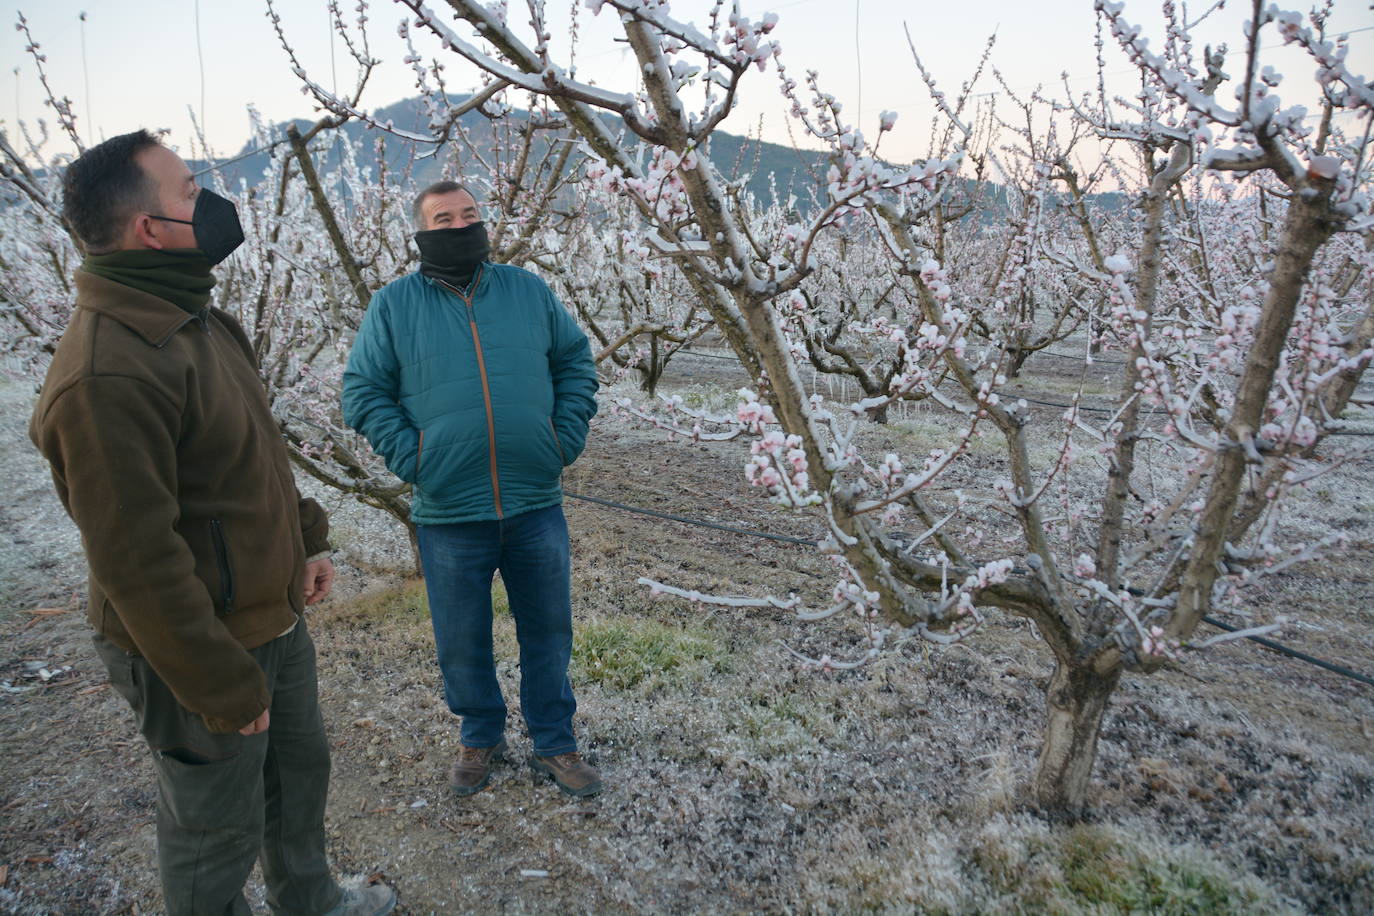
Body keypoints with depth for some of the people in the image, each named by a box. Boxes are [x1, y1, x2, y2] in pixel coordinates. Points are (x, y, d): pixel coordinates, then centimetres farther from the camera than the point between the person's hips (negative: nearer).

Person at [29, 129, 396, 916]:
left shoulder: (195, 318, 4)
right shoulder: (106, 375, -29)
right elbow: (137, 561, -27)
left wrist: (306, 539, 14)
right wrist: (221, 687, -21)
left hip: (274, 616, 10)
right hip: (198, 650, -10)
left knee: (300, 769, 27)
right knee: (218, 833, 13)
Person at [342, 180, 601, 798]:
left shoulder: (528, 291, 5)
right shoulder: (393, 305, 0)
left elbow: (576, 362, 11)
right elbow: (364, 393, 2)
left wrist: (565, 439, 0)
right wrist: (410, 459, -9)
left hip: (537, 505, 2)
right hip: (449, 514, -1)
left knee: (548, 631, 14)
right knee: (462, 641, 13)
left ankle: (554, 745, 33)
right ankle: (481, 738, 38)